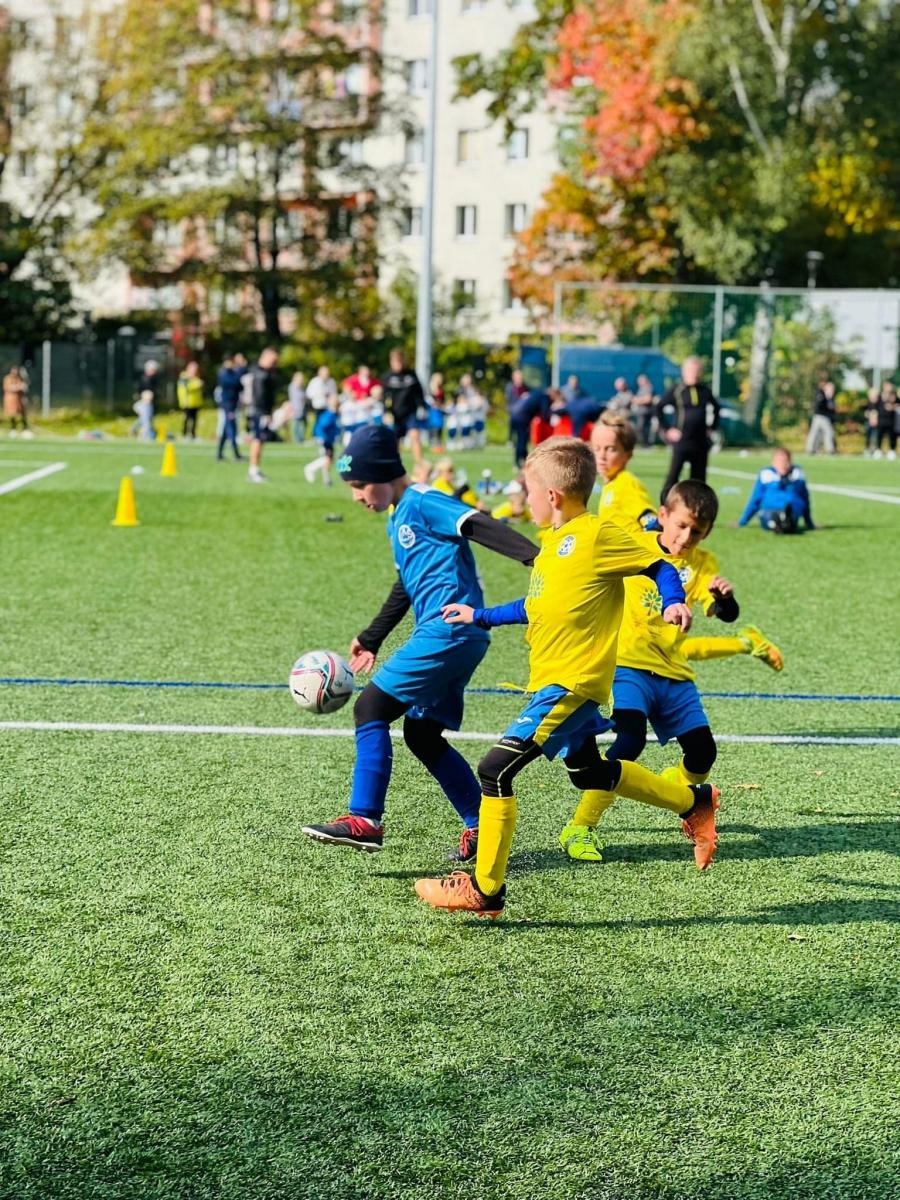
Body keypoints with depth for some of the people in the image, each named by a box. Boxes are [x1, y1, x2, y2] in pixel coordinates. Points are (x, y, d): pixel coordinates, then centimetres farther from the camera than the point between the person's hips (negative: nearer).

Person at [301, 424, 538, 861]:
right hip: (449, 637, 10)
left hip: (450, 630, -10)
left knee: (371, 707, -10)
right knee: (421, 734, 12)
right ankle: (482, 826, 16)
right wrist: (370, 639, 38)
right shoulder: (398, 520, 22)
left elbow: (479, 526, -22)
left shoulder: (423, 504, -8)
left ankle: (365, 821, -10)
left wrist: (536, 556, -35)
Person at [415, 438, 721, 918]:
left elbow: (660, 567, -9)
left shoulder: (596, 535, -13)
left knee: (495, 770, -14)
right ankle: (695, 803, 40)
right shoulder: (553, 539, 14)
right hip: (551, 681, 10)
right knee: (589, 774, 24)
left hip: (571, 684, -10)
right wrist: (481, 617, 30)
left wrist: (673, 604, -27)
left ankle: (484, 890, -5)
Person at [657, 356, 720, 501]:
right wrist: (667, 430, -7)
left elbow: (715, 407, 25)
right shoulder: (677, 390, -3)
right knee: (673, 476, -9)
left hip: (701, 442, 4)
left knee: (699, 478, 8)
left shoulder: (705, 391, 8)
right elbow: (659, 409, -3)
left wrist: (711, 427, 15)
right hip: (681, 441, -4)